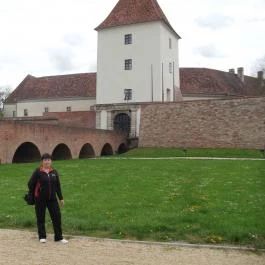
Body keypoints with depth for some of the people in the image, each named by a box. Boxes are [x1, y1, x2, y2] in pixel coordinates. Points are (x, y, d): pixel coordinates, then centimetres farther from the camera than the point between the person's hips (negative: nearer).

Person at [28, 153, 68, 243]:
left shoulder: (54, 172, 4)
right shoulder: (38, 172, -7)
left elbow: (58, 186, 9)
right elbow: (30, 184, -2)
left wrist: (61, 198, 9)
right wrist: (34, 194, 7)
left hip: (52, 199, 3)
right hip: (40, 199, -3)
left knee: (57, 216, 1)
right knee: (41, 218, 7)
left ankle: (59, 237, 12)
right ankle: (42, 237, 24)